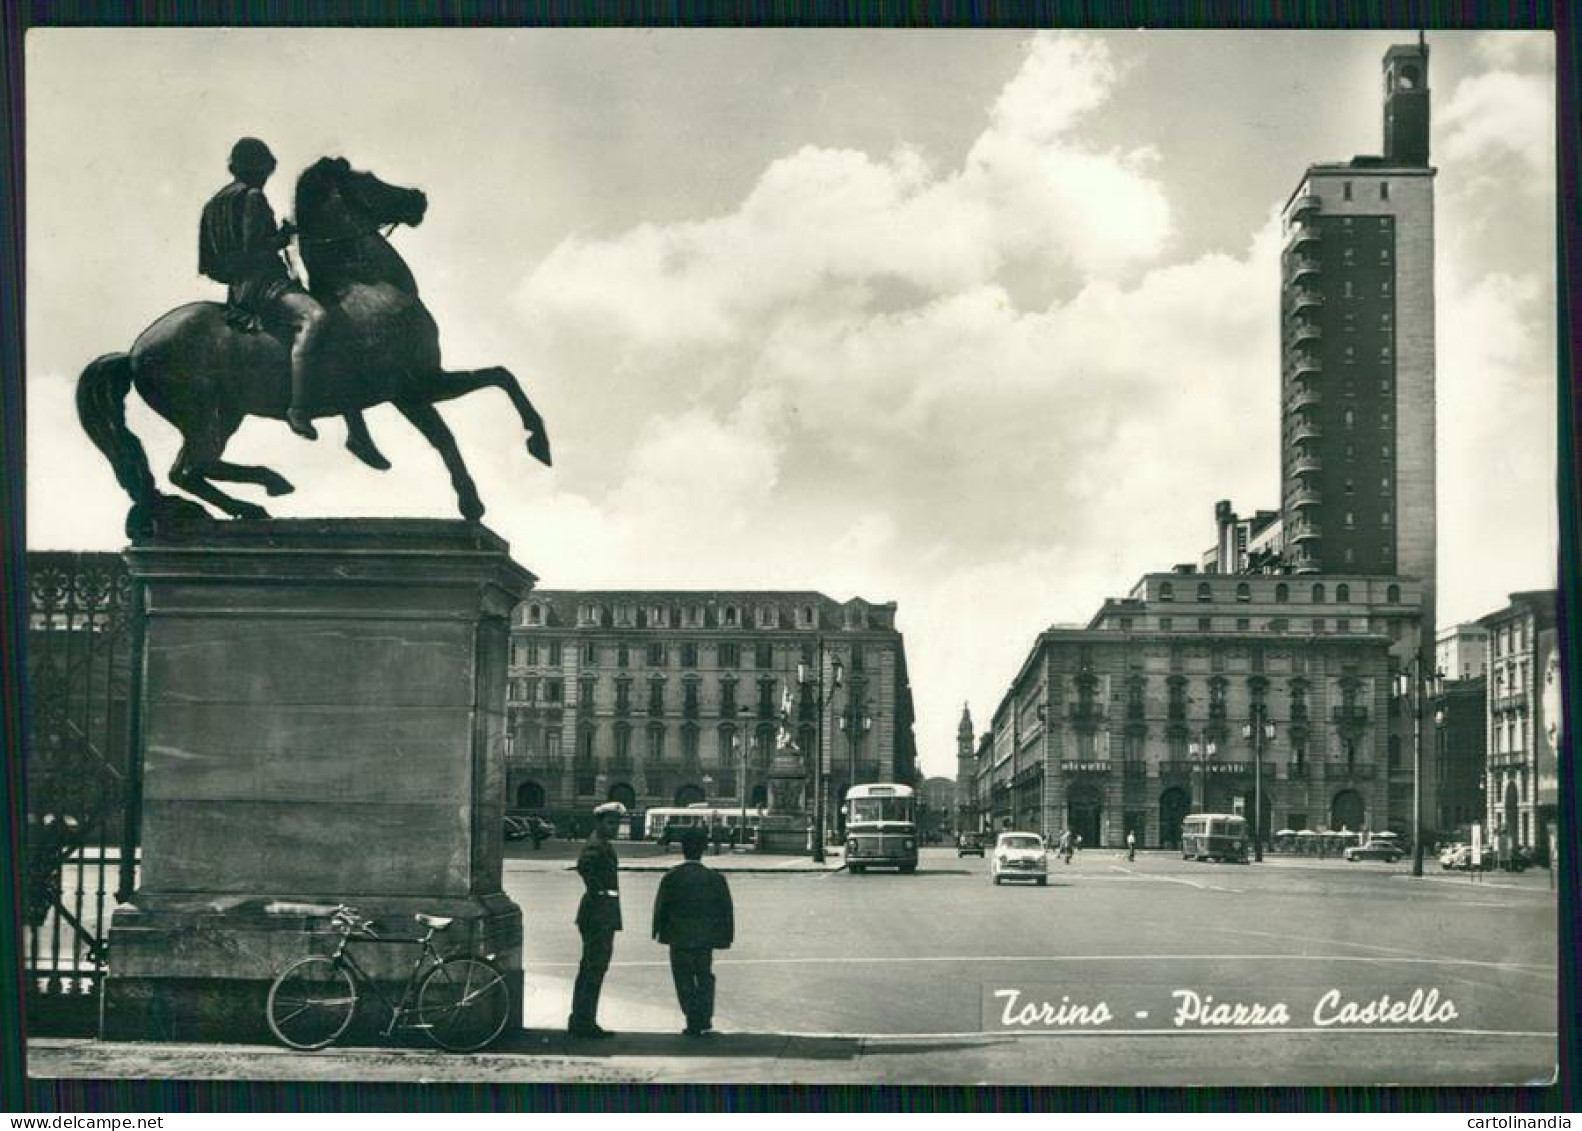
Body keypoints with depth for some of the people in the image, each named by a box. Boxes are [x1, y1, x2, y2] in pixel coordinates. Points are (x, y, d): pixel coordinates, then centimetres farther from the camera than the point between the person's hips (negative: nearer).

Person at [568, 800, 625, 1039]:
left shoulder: (604, 845, 17)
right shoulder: (596, 846, -16)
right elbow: (584, 864, -35)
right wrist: (596, 890, -27)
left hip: (604, 914, 11)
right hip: (598, 914, -11)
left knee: (590, 968, 15)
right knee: (595, 968, -8)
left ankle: (580, 1022, 22)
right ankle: (584, 1023, -5)